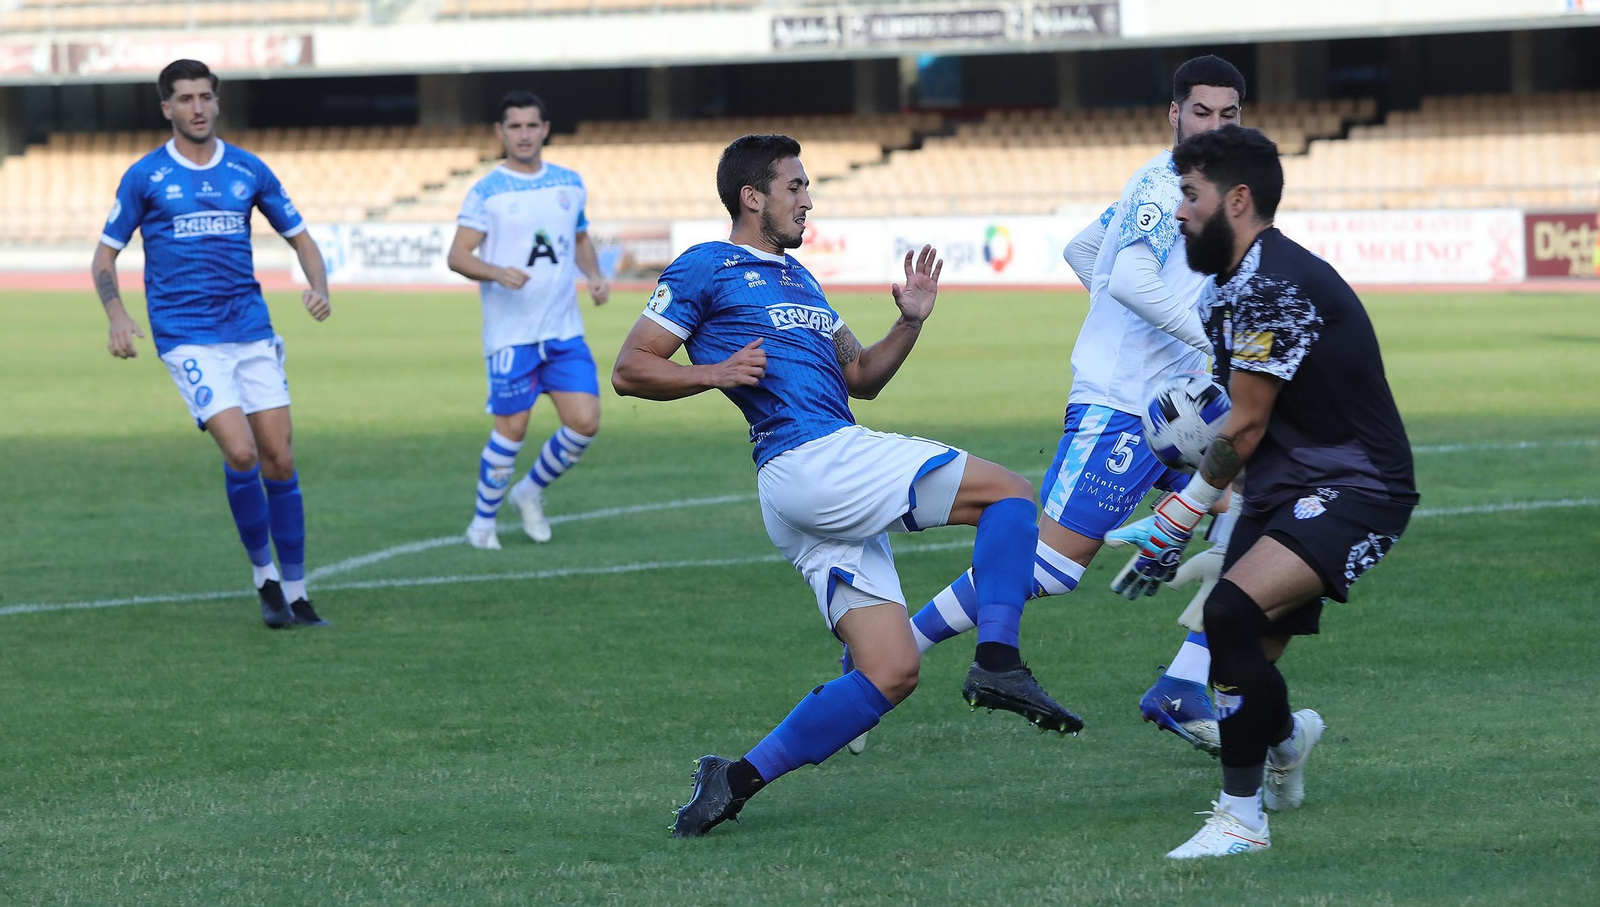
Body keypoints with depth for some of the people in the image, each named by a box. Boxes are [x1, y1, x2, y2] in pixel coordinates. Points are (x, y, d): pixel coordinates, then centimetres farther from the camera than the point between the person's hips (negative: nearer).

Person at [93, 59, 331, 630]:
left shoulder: (248, 170, 7)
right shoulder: (145, 177, 0)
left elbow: (300, 239, 16)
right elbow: (105, 256, 6)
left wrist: (319, 288, -4)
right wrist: (117, 316, -12)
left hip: (251, 331, 3)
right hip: (187, 339, -3)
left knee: (279, 459, 0)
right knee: (241, 452, -18)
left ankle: (296, 596, 10)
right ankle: (264, 576, 3)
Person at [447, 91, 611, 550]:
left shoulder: (570, 184, 10)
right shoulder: (486, 192, -5)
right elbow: (457, 255, -10)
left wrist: (595, 275, 4)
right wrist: (497, 273, -28)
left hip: (565, 332, 4)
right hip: (510, 335, -4)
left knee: (584, 423, -4)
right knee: (512, 429, -3)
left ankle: (531, 491, 20)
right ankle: (483, 521, 16)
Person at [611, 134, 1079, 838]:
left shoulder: (798, 278, 30)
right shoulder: (706, 268, 4)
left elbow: (862, 377, 32)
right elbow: (628, 370, 1)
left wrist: (910, 322, 15)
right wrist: (715, 372, -14)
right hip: (809, 458, -9)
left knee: (891, 673, 0)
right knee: (1008, 494, -14)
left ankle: (736, 780, -1)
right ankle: (997, 664, -24)